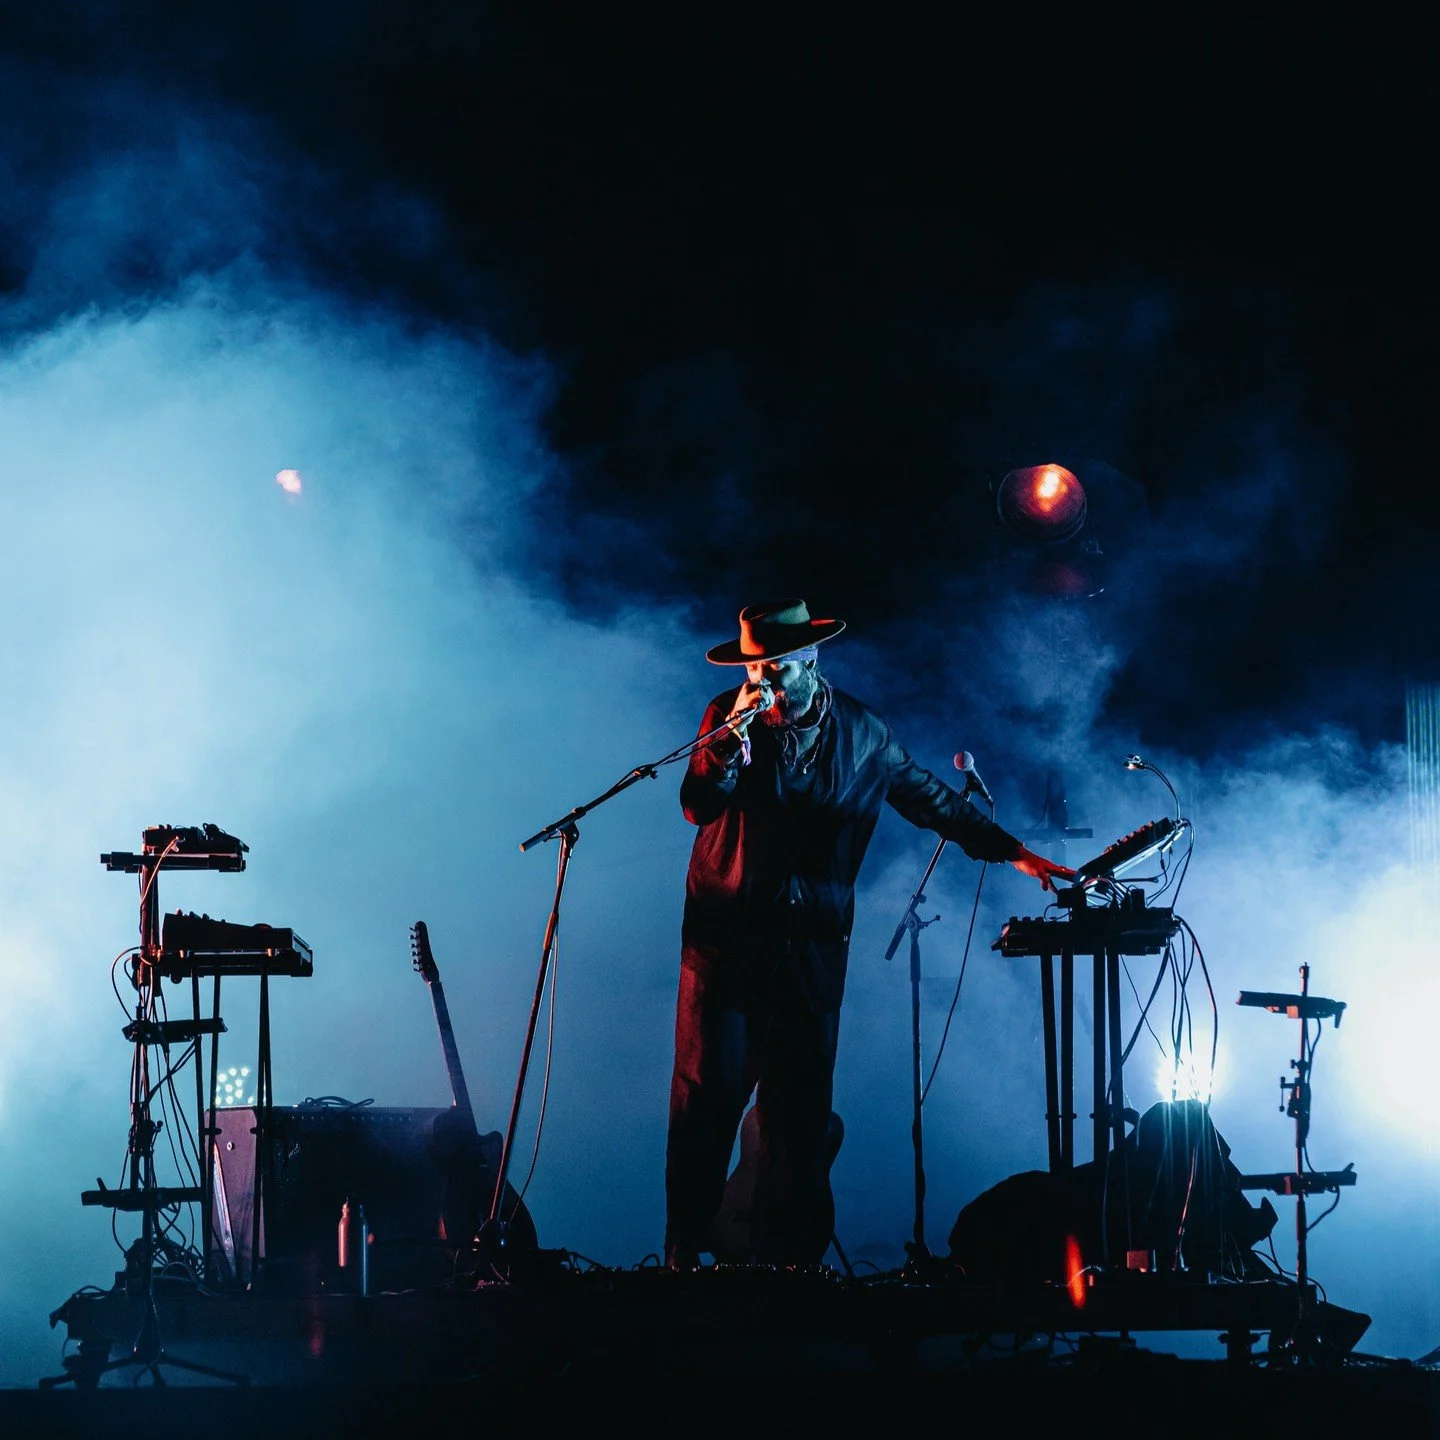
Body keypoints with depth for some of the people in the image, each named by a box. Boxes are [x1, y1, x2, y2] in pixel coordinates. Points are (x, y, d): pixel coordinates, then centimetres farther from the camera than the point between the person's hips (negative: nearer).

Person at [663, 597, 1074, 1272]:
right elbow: (699, 805, -12)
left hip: (813, 947, 2)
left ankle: (784, 1262, 6)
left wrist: (1014, 852, 9)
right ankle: (686, 1258, -2)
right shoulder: (727, 716, 1)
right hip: (726, 938, -1)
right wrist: (738, 730, -23)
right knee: (707, 1097, -7)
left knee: (801, 1111, 1)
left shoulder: (862, 733, 5)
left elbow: (932, 798, 14)